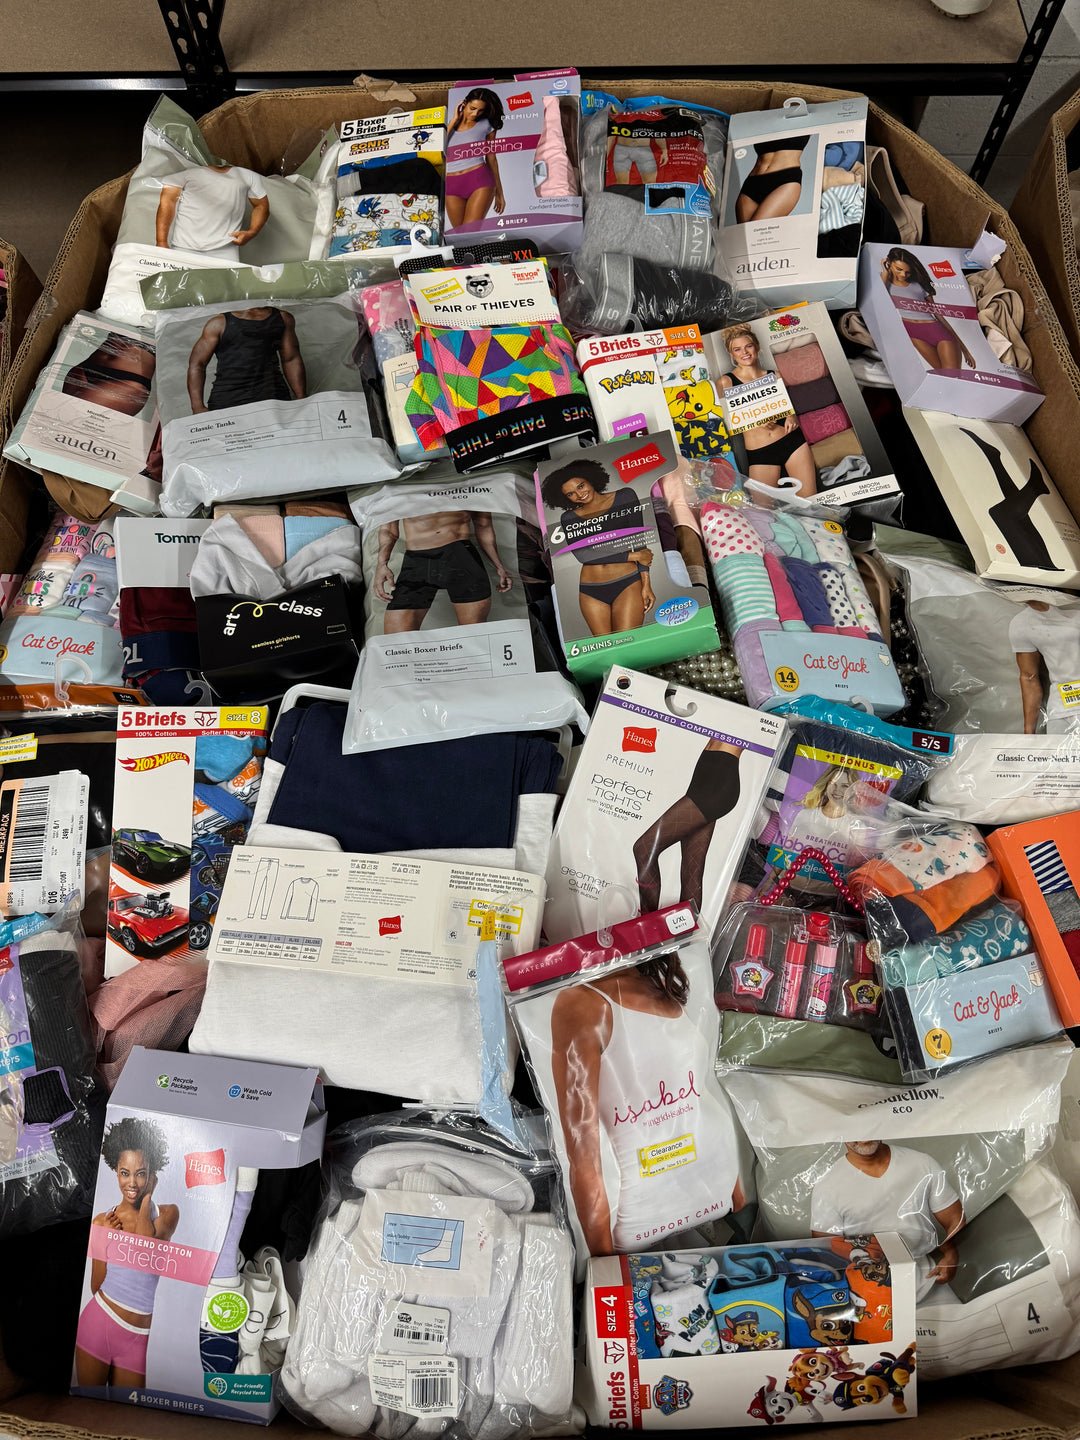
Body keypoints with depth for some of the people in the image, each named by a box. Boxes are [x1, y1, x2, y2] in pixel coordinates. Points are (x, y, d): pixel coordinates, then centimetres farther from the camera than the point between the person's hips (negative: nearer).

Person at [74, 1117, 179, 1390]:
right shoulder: (102, 1221, 1)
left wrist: (146, 1198, -13)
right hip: (98, 1323, 2)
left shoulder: (168, 1213, -4)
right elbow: (96, 1287, 2)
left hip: (138, 1336, -2)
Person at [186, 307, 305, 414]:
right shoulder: (219, 323, 8)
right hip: (227, 399, -1)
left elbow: (291, 360, 19)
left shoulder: (283, 318, 17)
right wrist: (198, 407, -9)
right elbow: (197, 365, 5)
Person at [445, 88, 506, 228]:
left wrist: (499, 192, 11)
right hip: (452, 185, 3)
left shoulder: (486, 125, 8)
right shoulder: (449, 125, 12)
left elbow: (491, 158, 12)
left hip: (479, 180, -3)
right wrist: (455, 120, 2)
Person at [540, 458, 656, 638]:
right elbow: (581, 554, -7)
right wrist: (633, 556, -10)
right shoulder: (568, 518, 8)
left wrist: (646, 584, -9)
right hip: (591, 592, 3)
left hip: (628, 584, -2)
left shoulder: (625, 497, 6)